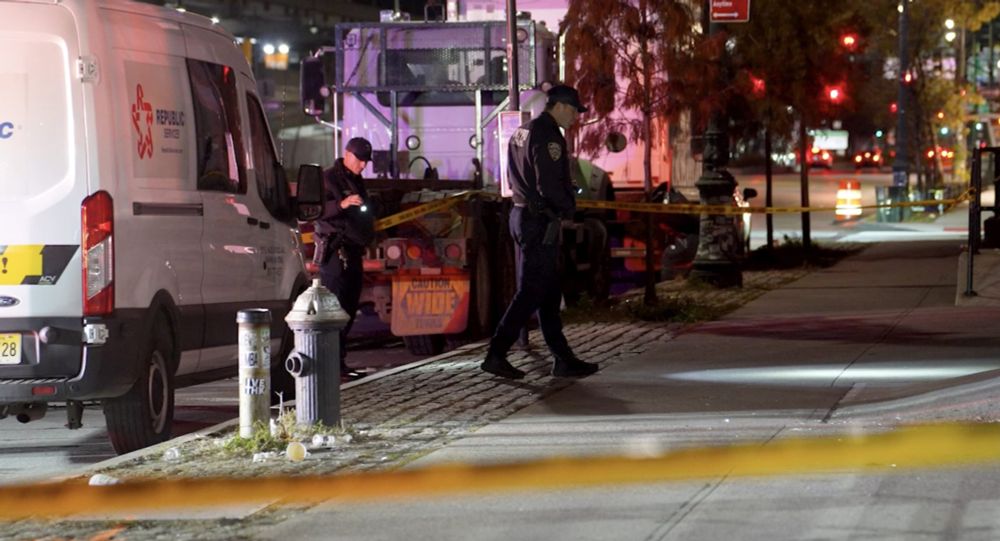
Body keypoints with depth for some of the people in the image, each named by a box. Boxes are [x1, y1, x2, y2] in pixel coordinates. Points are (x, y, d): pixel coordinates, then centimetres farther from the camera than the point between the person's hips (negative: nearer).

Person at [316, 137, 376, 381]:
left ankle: (339, 363, 13)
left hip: (353, 251, 9)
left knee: (349, 309, 9)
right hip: (335, 250, -9)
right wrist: (341, 204, -34)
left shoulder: (356, 181, 21)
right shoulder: (329, 178, -7)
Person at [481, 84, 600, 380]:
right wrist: (569, 208, -4)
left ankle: (563, 359, 13)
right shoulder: (548, 136, -15)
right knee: (531, 292, -7)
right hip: (541, 221, -10)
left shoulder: (522, 132, 15)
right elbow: (549, 185, -23)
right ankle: (496, 354, -8)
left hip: (522, 214, 10)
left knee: (549, 292, 11)